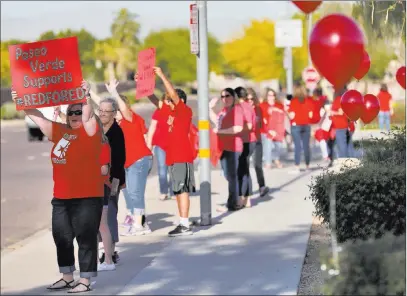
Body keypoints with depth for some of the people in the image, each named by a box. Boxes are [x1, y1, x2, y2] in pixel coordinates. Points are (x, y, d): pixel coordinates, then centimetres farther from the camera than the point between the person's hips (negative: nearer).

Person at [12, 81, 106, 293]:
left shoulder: (90, 131, -5)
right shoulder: (59, 132, 11)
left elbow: (88, 116, -24)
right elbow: (37, 117, 15)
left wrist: (86, 97, -39)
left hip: (87, 197, -7)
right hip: (61, 198, 7)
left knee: (86, 239, -1)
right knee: (62, 239, 14)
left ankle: (85, 281, 6)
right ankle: (67, 278, 28)